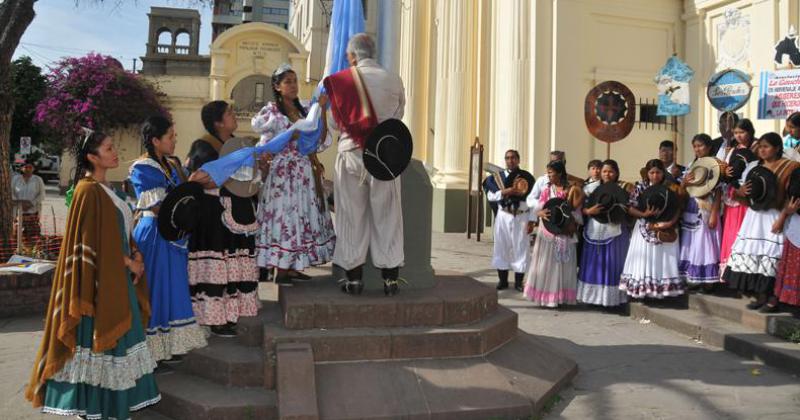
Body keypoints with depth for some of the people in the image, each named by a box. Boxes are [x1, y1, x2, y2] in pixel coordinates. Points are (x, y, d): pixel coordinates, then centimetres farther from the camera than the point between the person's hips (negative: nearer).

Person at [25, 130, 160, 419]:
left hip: (117, 275, 9)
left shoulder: (104, 189, 13)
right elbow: (94, 240, -19)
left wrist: (135, 254, 3)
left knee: (115, 335, 14)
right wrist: (128, 262, -12)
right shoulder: (89, 191, -15)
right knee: (98, 335, -2)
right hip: (102, 278, -9)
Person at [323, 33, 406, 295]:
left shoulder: (340, 80, -2)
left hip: (351, 153, -1)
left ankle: (353, 277, 11)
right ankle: (390, 277, 10)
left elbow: (337, 122, 6)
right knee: (386, 217, 7)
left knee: (352, 217, 7)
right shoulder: (394, 81, 1)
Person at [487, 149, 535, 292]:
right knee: (501, 248, 7)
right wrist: (504, 192, -16)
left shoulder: (526, 176, 0)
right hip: (503, 216, 2)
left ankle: (518, 282, 14)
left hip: (521, 217, -2)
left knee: (521, 249, 2)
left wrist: (531, 221, -7)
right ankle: (503, 281, 18)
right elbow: (490, 196, 1)